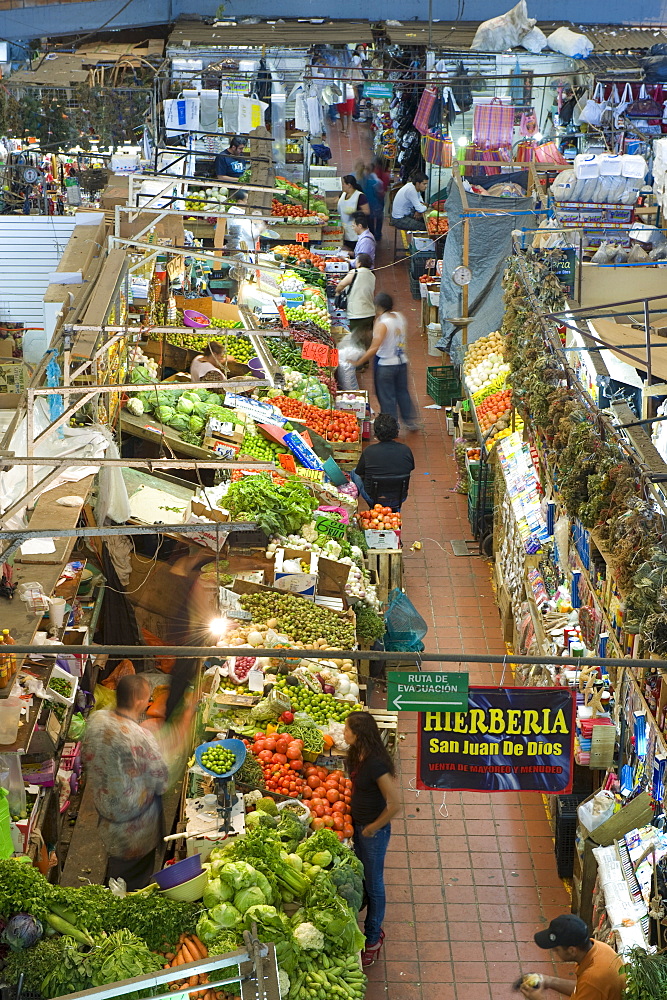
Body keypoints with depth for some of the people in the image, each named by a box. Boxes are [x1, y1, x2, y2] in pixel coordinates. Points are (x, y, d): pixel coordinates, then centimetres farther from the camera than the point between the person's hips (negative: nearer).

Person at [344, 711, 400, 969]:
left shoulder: (376, 764, -30)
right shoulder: (357, 756, -4)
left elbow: (394, 805, -28)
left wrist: (372, 828, -16)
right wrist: (354, 820, 11)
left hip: (374, 832, -8)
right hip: (358, 826, 8)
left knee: (373, 884, 8)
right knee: (360, 879, 20)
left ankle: (373, 939, 24)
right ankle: (374, 930, 38)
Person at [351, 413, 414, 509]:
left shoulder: (368, 451, -21)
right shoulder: (406, 450, -14)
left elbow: (359, 472, -4)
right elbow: (411, 468, 6)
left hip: (374, 500, -3)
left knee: (354, 473, 24)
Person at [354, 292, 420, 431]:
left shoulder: (382, 323, -21)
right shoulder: (399, 317, 1)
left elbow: (374, 348, -26)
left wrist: (358, 362, -22)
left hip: (386, 365, -7)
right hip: (402, 362, 7)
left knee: (387, 397, 5)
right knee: (402, 392, 22)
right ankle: (411, 422, 31)